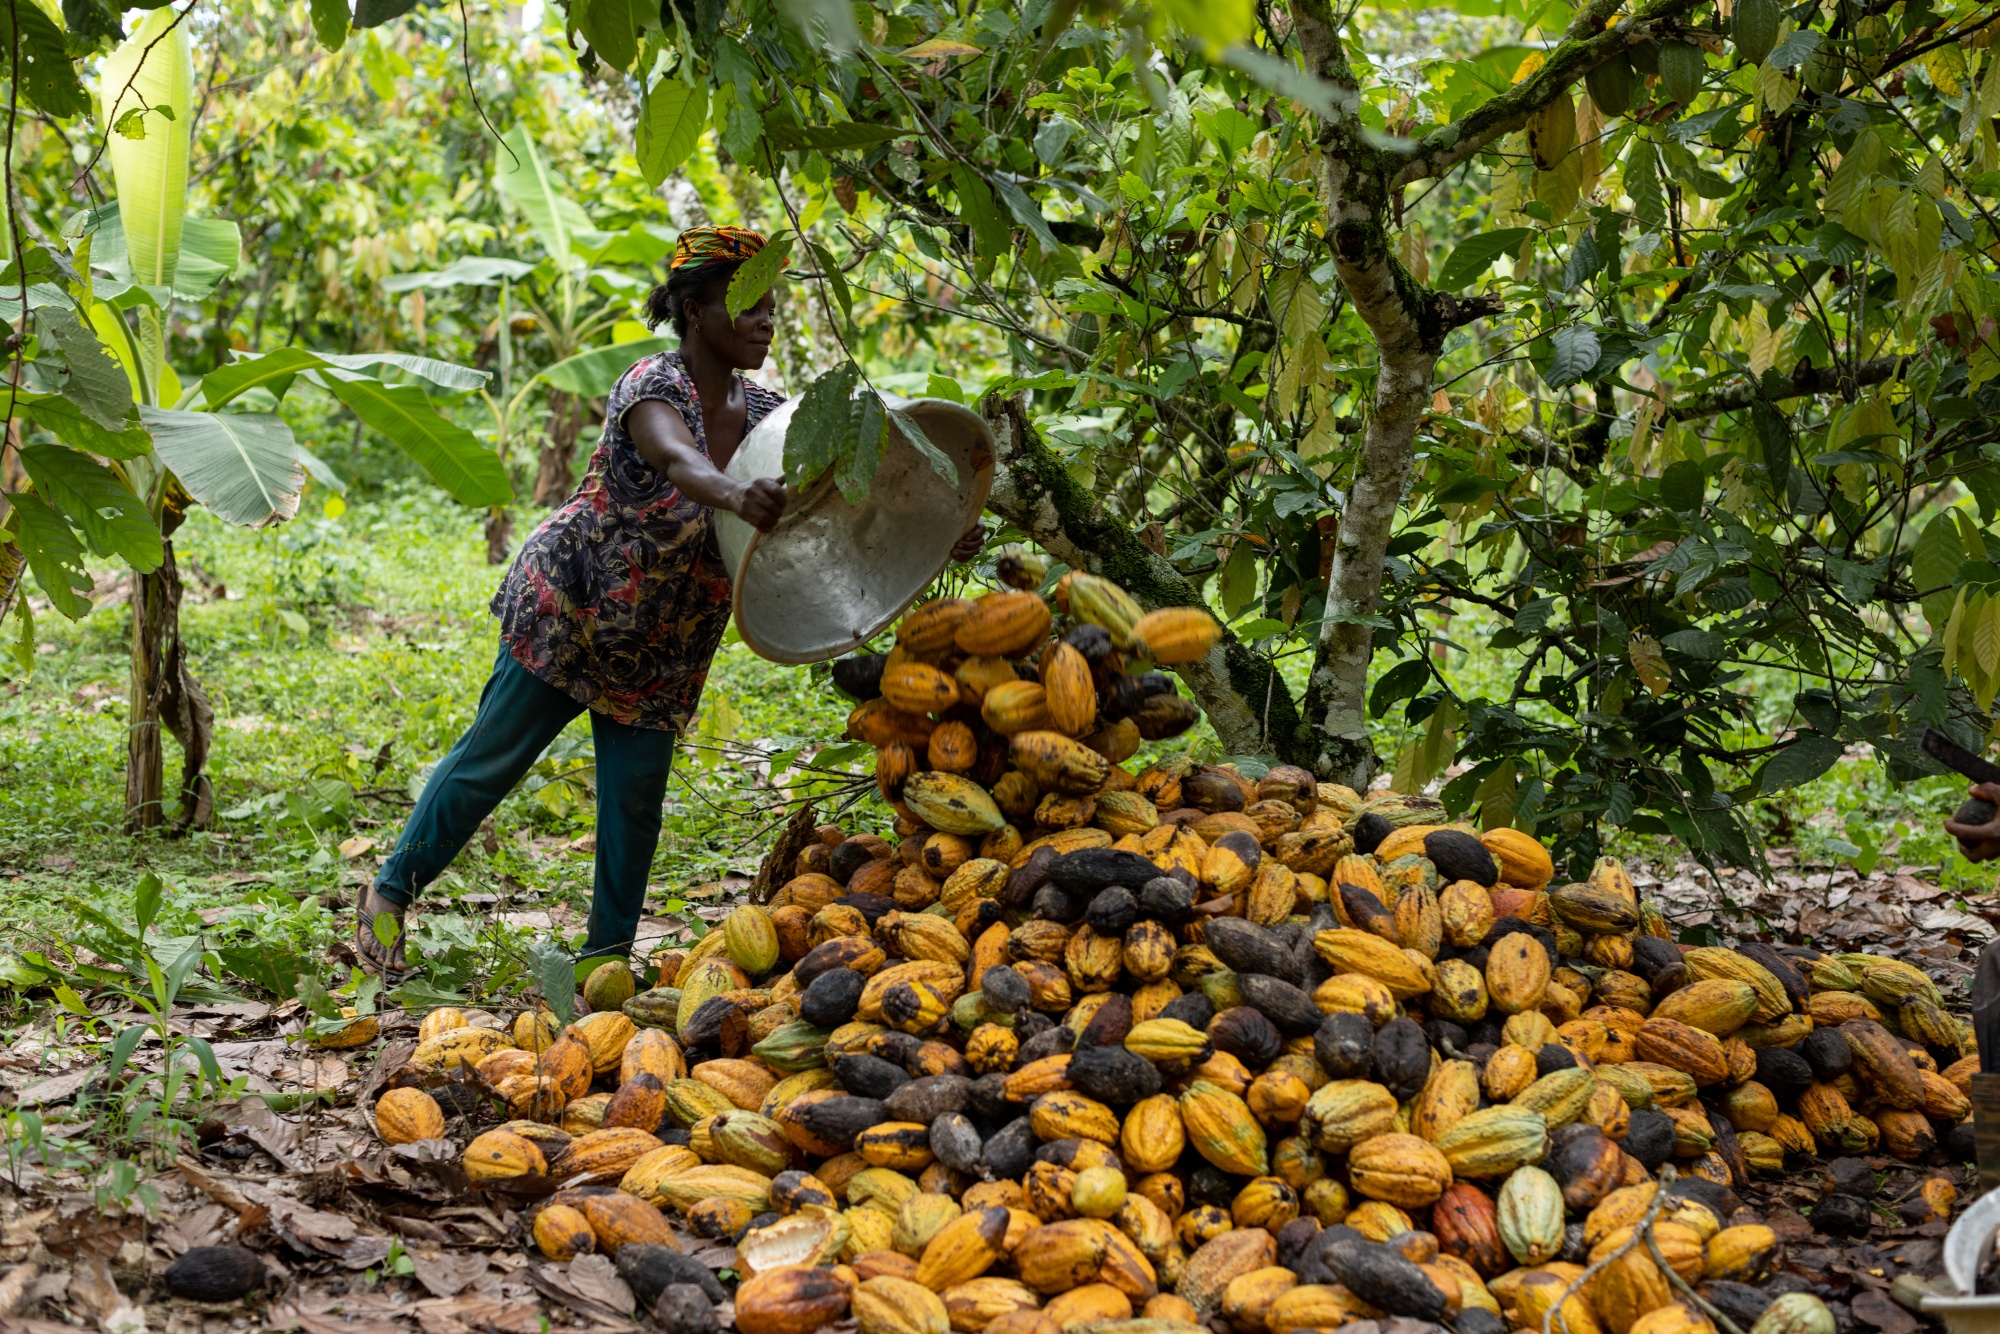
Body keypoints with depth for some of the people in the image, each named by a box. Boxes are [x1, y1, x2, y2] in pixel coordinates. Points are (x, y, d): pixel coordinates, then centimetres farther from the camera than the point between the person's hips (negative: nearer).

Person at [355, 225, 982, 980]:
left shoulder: (765, 415, -2)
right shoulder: (653, 387, -23)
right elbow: (679, 462, -45)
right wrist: (737, 495, -67)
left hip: (661, 651, 6)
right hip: (564, 611, -6)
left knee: (636, 797, 4)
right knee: (489, 761, 3)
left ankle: (608, 954, 16)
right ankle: (391, 892, 20)